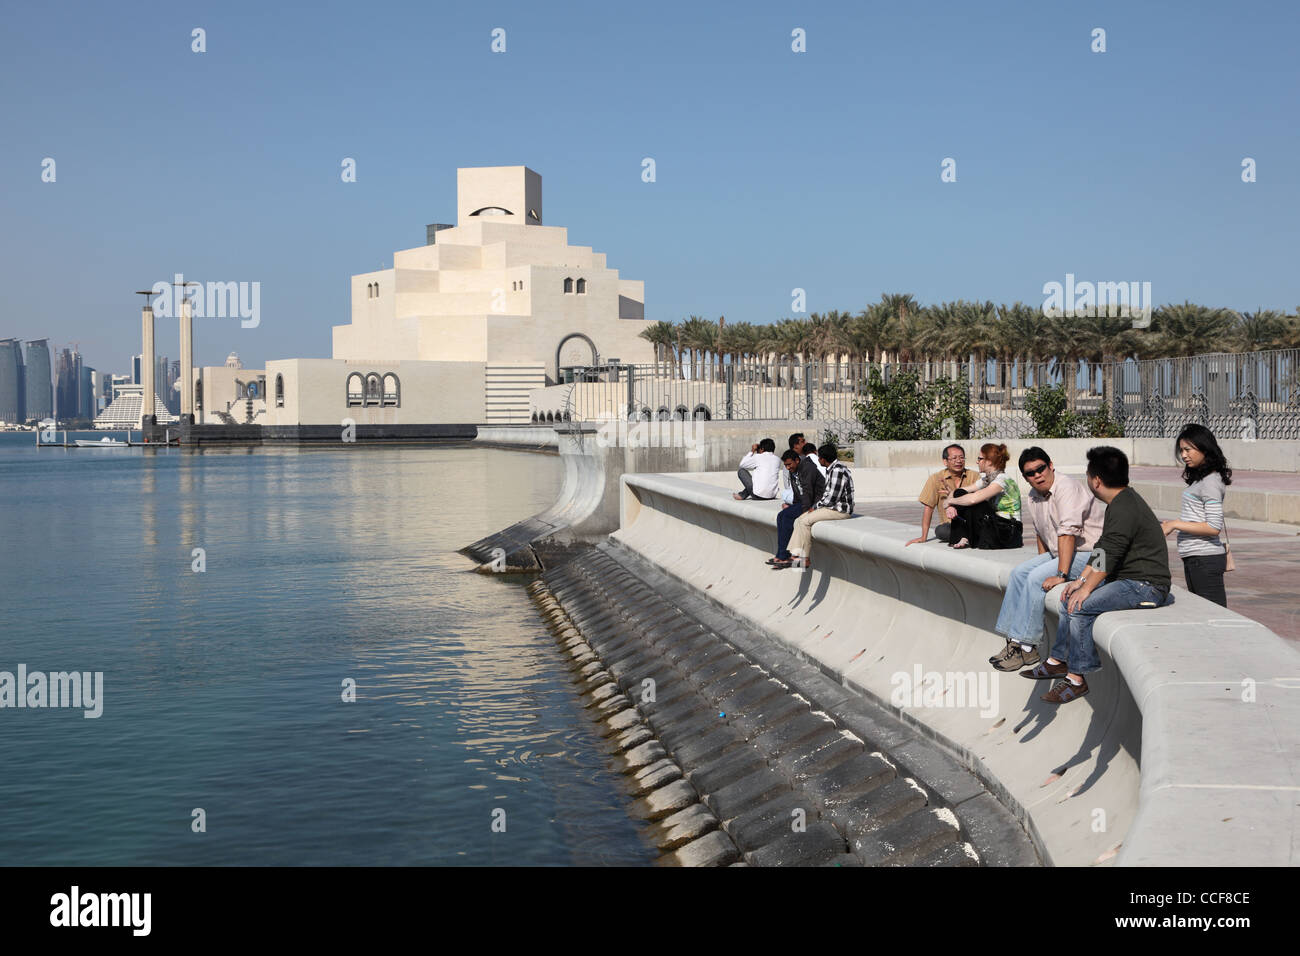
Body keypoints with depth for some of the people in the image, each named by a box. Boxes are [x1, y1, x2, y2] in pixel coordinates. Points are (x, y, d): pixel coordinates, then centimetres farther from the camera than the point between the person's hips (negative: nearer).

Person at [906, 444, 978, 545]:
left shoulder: (974, 476, 2)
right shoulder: (936, 479, 1)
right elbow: (928, 508, -1)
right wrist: (923, 537, -5)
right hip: (949, 524, 0)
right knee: (940, 531, -34)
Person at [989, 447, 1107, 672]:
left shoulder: (1067, 488, -23)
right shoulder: (1034, 495, 6)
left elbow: (1068, 533, -31)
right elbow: (1040, 532, 20)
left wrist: (1061, 575, -35)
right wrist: (1043, 563, 13)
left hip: (1091, 553, -9)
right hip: (1061, 552, 9)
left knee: (1036, 578, -21)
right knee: (1019, 572, 0)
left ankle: (1027, 647, -15)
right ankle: (1014, 641, 0)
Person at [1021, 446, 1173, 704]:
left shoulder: (1124, 509, -21)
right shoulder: (1119, 503, 13)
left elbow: (1109, 555, -24)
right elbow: (1102, 548, 18)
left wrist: (1087, 588, -18)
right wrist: (1082, 580, 12)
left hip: (1145, 585, -11)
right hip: (1128, 579, 11)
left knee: (1081, 606, -21)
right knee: (1071, 598, 13)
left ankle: (1077, 678, -13)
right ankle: (1059, 660, 19)